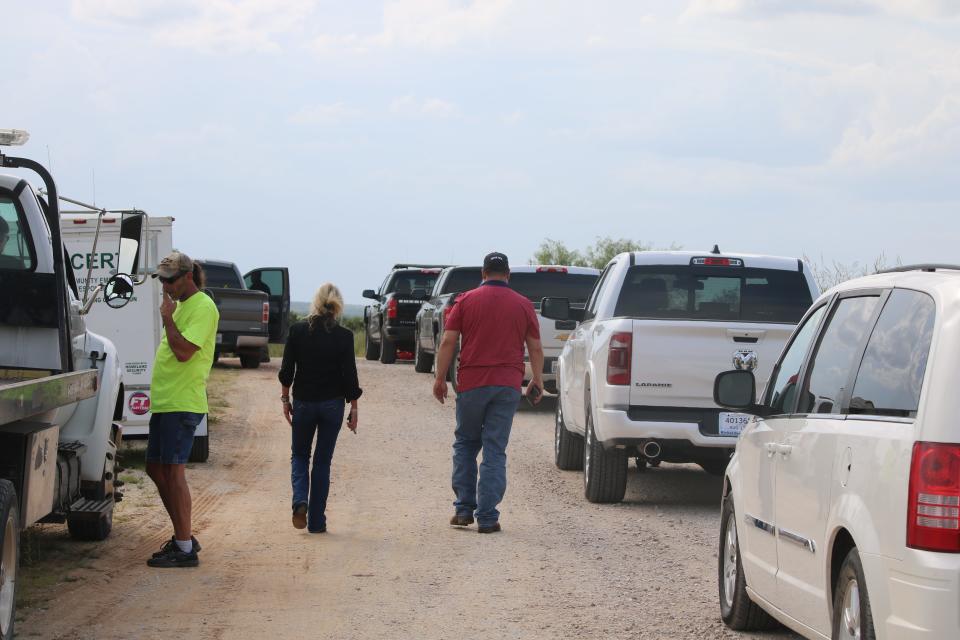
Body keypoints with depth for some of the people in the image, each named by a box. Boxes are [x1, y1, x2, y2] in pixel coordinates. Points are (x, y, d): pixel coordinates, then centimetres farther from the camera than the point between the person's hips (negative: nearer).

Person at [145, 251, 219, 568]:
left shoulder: (202, 307, -13)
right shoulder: (181, 306, 19)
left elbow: (184, 351, -23)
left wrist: (167, 317, -14)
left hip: (182, 404, -10)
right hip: (165, 402, 10)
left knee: (172, 471, -10)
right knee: (156, 469, 14)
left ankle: (185, 549, -7)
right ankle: (183, 536, 23)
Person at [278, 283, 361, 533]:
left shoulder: (297, 331, -6)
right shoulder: (344, 336, -9)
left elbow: (286, 370, -3)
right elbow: (349, 375, -7)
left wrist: (285, 399, 9)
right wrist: (354, 409, 2)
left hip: (303, 402, 1)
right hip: (332, 404, 0)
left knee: (299, 456, 17)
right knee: (323, 461, 9)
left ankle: (300, 501, -10)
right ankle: (316, 521, 9)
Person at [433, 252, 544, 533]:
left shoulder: (466, 301, 2)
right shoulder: (523, 305, 5)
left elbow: (448, 342, -2)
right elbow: (535, 348, 6)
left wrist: (440, 378, 4)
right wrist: (537, 381, 16)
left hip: (471, 383, 0)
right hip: (508, 385, 0)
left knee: (465, 445, 16)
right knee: (495, 451, 2)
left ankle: (464, 509, 12)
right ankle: (487, 517, -1)